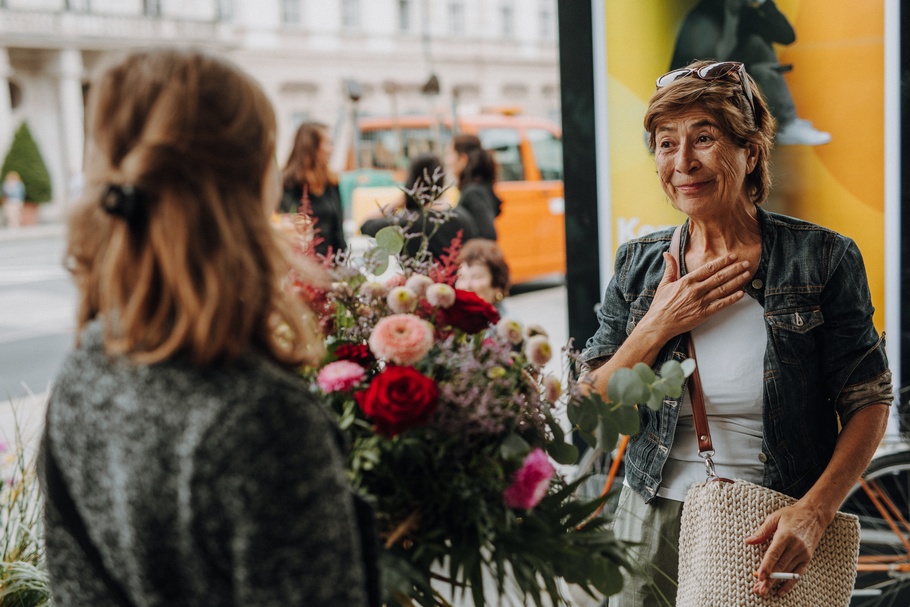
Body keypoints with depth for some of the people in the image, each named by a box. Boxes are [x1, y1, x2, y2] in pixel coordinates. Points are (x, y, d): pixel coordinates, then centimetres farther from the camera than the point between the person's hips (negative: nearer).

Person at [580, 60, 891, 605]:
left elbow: (869, 401, -6)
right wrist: (658, 327, -13)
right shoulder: (638, 265, 1)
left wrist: (813, 512, -19)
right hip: (659, 525, 3)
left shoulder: (823, 259, -7)